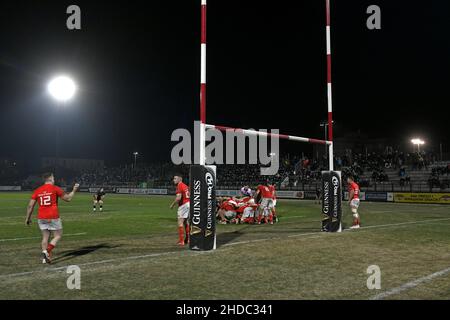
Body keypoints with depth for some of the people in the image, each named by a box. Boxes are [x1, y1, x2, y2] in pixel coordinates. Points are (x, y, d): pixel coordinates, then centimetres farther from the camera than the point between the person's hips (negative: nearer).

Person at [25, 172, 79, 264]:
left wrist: (28, 218, 14)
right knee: (58, 236, 7)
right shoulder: (55, 188, -4)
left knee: (45, 237, 14)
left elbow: (30, 205, 5)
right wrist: (74, 190, 18)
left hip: (41, 218, 5)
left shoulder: (37, 190, 7)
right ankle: (47, 251, -12)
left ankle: (45, 257, 9)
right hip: (53, 218, -5)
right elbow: (68, 198, 3)